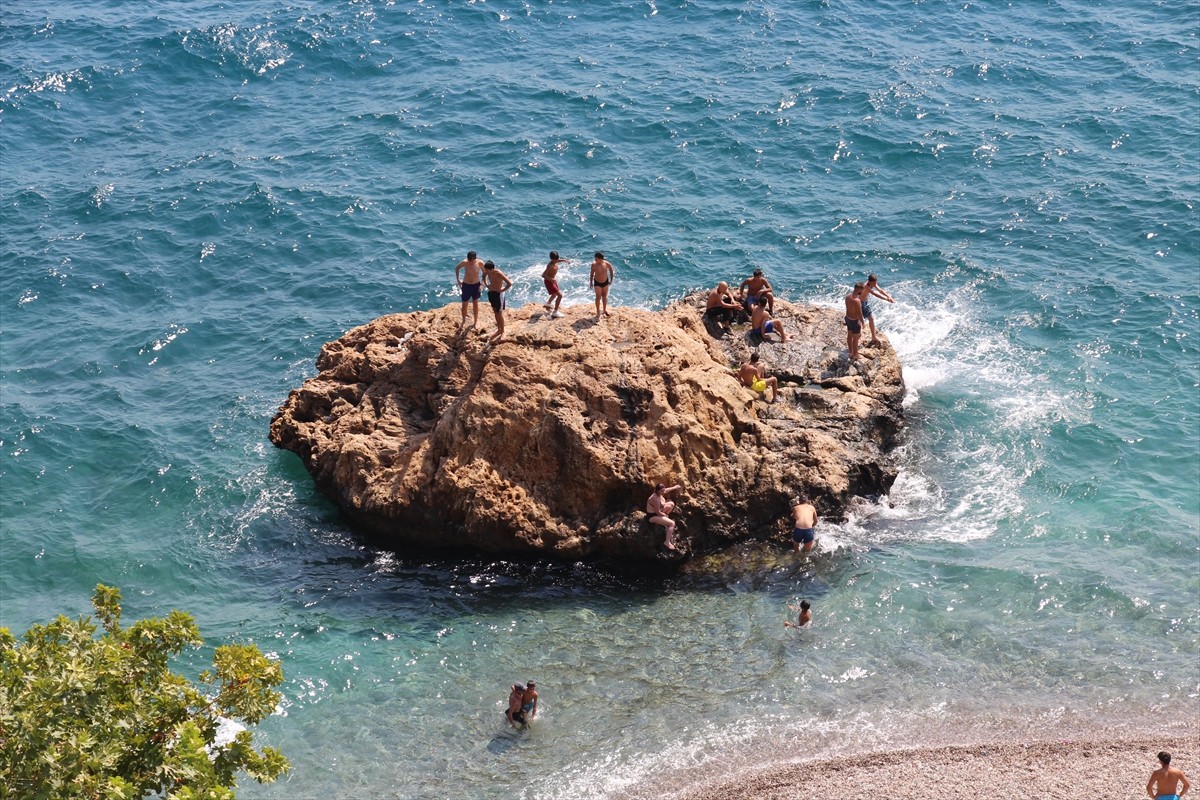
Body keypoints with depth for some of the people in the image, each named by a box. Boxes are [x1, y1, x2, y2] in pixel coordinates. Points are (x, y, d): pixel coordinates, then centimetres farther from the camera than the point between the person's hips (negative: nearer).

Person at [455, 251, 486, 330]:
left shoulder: (480, 263, -21)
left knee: (475, 303, 15)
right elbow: (457, 268, -1)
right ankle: (464, 322, 25)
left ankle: (476, 321, 32)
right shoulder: (464, 262, -21)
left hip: (476, 285, 0)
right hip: (466, 285, 0)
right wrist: (458, 280, -3)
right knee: (464, 304, 8)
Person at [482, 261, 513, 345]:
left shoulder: (499, 274, -26)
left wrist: (503, 290, -18)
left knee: (500, 313, 2)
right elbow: (484, 275, 21)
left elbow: (510, 283, -29)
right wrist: (487, 285, 9)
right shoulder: (488, 272, -6)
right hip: (491, 293, 7)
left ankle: (503, 332, 15)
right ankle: (499, 329, 32)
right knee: (495, 312, 18)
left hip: (498, 294, -7)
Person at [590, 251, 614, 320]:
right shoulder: (594, 264, -20)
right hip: (597, 283, -2)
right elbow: (592, 273, -4)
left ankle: (605, 310, 35)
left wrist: (611, 279, 6)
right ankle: (598, 312, 11)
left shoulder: (607, 264, -19)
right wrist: (591, 282, 1)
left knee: (604, 296, 17)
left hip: (605, 282, 2)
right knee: (598, 297, -2)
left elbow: (611, 270, 1)